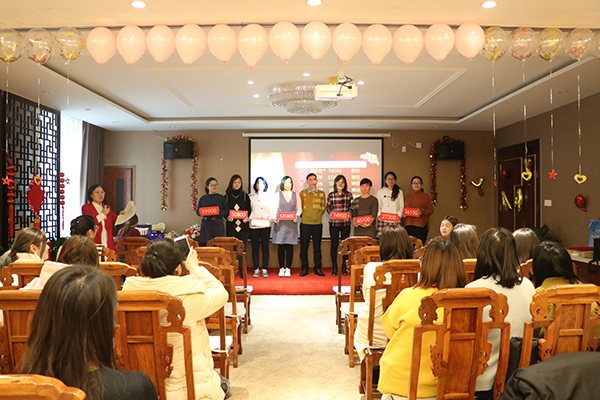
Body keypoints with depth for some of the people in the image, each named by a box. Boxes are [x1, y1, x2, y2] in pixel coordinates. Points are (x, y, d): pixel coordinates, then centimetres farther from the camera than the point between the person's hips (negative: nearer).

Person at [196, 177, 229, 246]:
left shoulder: (221, 198, 8)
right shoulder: (203, 198, 11)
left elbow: (227, 211, 5)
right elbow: (197, 211, 13)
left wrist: (220, 211, -14)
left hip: (218, 225, -1)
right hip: (206, 225, 1)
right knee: (204, 244, -5)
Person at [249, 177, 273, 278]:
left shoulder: (268, 197, 12)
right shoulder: (251, 197, 10)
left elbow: (271, 210, 9)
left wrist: (272, 218, -8)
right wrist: (249, 218, -8)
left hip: (266, 225, 0)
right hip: (254, 225, 0)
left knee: (265, 248, 0)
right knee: (255, 248, 1)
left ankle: (265, 269, 6)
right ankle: (256, 269, 8)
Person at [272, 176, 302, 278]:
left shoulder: (296, 195, 11)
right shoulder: (278, 195, 8)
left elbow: (299, 209, 11)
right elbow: (274, 209, 6)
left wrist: (296, 216, -9)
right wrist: (274, 218, -12)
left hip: (291, 223, 1)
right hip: (280, 223, -1)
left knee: (290, 247, -1)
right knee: (281, 247, -1)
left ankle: (288, 269, 5)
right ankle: (281, 268, 6)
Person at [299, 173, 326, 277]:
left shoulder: (321, 193, 8)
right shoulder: (303, 193, 4)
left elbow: (323, 208, 13)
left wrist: (318, 216, 5)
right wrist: (304, 216, 0)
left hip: (318, 224, 1)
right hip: (305, 224, -1)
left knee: (317, 247, 6)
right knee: (304, 247, 2)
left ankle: (318, 268, 14)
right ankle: (304, 268, 12)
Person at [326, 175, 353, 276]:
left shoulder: (349, 195, 4)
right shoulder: (330, 195, 3)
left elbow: (351, 207, 9)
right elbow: (327, 207, 10)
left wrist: (349, 214, -9)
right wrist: (331, 213, -8)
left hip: (345, 223, 1)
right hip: (334, 223, 0)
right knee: (334, 244, 2)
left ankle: (344, 268, 13)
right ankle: (334, 268, 10)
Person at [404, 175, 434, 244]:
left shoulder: (425, 196, 6)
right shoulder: (408, 197, 16)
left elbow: (431, 210, 2)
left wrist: (422, 211, -15)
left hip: (421, 225, -3)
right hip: (409, 225, 3)